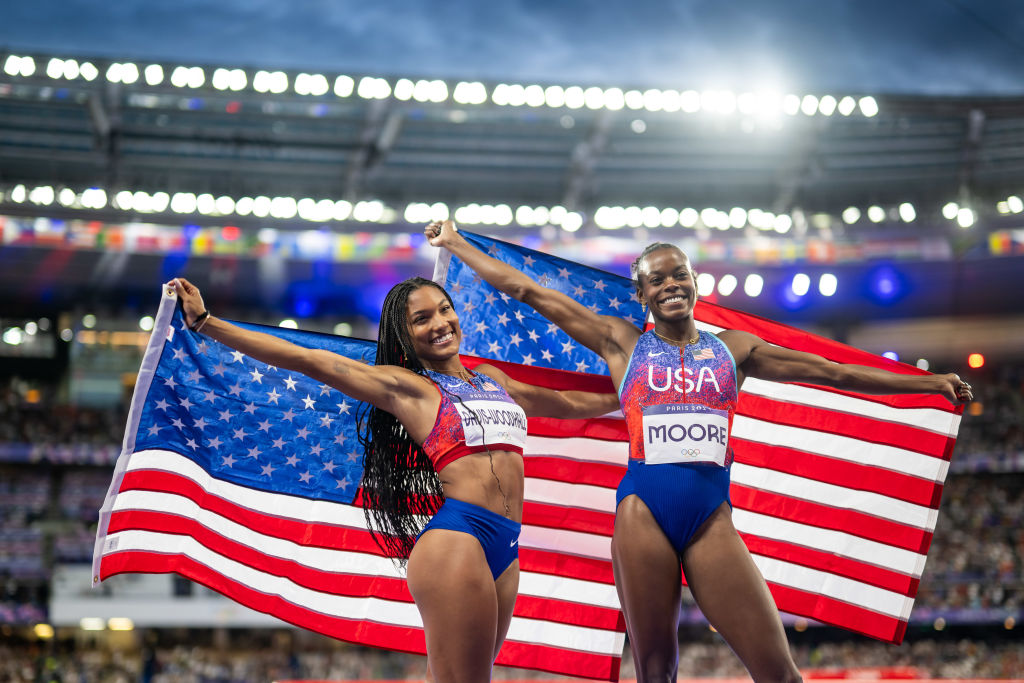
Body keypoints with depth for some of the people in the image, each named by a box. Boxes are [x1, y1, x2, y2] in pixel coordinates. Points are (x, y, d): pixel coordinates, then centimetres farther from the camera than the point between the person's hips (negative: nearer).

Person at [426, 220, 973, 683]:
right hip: (643, 510, -1)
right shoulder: (622, 344, 11)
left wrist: (929, 383, 20)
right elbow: (528, 291, 12)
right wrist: (455, 243, 14)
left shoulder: (734, 348, 16)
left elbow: (831, 372, 19)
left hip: (712, 515, 1)